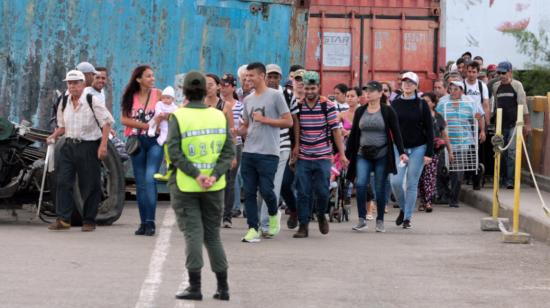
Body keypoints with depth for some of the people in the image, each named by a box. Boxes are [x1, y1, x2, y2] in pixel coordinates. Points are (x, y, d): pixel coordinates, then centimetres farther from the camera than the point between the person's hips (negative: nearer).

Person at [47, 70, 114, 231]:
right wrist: (54, 136, 4)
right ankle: (63, 219, -1)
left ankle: (89, 221, 11)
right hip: (68, 146, 5)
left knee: (90, 186, 1)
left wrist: (103, 146, -14)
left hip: (89, 146, -5)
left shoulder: (93, 101, -7)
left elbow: (106, 123, -7)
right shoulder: (63, 104, 10)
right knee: (63, 182, -4)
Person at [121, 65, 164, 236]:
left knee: (150, 178, -17)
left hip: (154, 141, -2)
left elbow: (168, 115, 1)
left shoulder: (158, 94, 3)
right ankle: (143, 222, 12)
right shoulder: (130, 96, 6)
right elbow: (124, 119, -3)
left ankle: (150, 222, -16)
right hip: (136, 141, 2)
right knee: (140, 183, 6)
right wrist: (146, 125, -12)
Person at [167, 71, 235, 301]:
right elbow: (229, 151, -4)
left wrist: (196, 175, -17)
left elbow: (174, 151, -16)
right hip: (214, 187, 3)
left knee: (193, 233, 2)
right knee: (213, 234, 13)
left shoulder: (178, 117, -7)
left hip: (185, 186, -3)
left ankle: (195, 286, -2)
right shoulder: (219, 116, 2)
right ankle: (223, 287, 15)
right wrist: (214, 175, -10)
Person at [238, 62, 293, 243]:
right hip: (248, 152, 5)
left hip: (268, 153, -5)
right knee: (249, 192, 1)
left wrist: (264, 120, -10)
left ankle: (274, 214, 22)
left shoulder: (275, 96, -2)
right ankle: (253, 229, 6)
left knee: (266, 190, -8)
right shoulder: (248, 100, 15)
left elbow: (288, 121, -4)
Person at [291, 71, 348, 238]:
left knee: (322, 191, -3)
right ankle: (303, 226, 5)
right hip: (303, 157, 2)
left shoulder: (328, 106, -5)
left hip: (323, 157, -2)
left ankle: (321, 216, 24)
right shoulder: (298, 106, 2)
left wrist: (342, 154, -7)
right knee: (303, 193, -1)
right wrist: (296, 146, 1)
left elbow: (336, 130, -4)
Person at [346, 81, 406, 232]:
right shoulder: (360, 111, 8)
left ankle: (380, 221, 15)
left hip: (382, 155, -2)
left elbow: (396, 133, -2)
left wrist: (401, 152, -10)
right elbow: (353, 133, 12)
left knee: (380, 188, 2)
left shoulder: (387, 111, -1)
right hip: (363, 154, 2)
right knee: (360, 184, -14)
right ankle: (362, 220, -7)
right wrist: (347, 154, 10)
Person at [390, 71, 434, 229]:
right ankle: (403, 208, 17)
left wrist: (429, 153, -9)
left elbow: (429, 129, -2)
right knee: (396, 181, -9)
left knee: (412, 184, 0)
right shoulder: (395, 104, 4)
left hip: (418, 148, -2)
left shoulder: (421, 105, -2)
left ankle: (407, 217, 10)